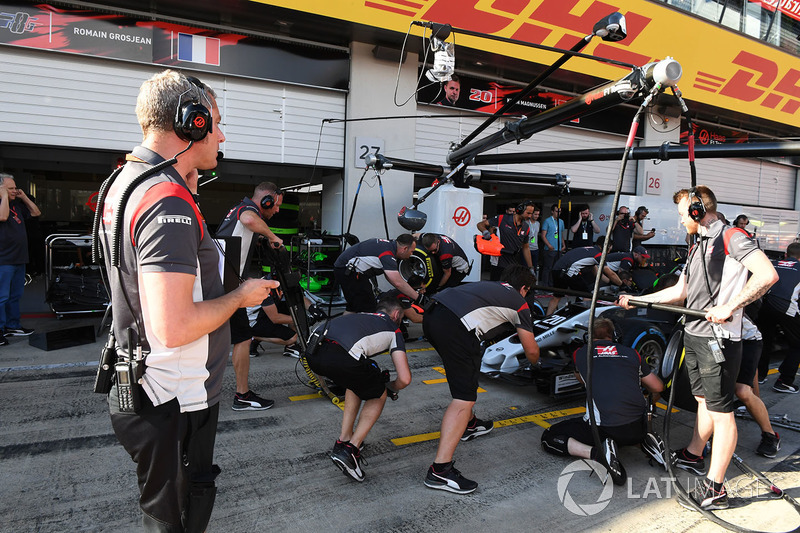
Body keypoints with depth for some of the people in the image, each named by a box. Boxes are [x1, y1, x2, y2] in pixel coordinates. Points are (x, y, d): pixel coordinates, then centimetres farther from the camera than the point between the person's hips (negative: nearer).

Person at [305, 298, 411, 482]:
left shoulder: (361, 315, 36)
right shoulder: (393, 330, 21)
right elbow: (404, 379, 11)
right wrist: (391, 387, 35)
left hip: (312, 353, 7)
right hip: (342, 359, -6)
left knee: (356, 382, 34)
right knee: (378, 396, 22)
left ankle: (344, 440, 31)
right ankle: (350, 449, 10)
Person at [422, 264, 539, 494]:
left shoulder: (487, 285, 35)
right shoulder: (518, 302, 19)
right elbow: (531, 350, 25)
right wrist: (536, 363, 47)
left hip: (432, 315, 8)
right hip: (455, 327, -8)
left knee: (468, 369, 32)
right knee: (464, 399, -5)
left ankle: (469, 424, 48)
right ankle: (440, 470, -11)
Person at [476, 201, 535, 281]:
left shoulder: (526, 228, 8)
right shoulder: (502, 219, -6)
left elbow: (525, 248, 16)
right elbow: (480, 224, 0)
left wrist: (530, 268, 15)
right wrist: (485, 231, -22)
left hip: (514, 266, 4)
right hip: (499, 265, -4)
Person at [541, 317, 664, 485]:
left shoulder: (579, 354, 10)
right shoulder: (632, 353, 15)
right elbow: (658, 387, 24)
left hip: (603, 427, -5)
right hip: (638, 429, 5)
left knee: (548, 438, 8)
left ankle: (595, 452, -16)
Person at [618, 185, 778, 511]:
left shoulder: (731, 238, -9)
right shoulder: (699, 246, 19)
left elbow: (767, 275, -22)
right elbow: (678, 292, 24)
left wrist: (730, 307, -24)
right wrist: (637, 300, 24)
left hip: (718, 338, -9)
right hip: (694, 335, 9)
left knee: (720, 410, -3)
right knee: (704, 401, 21)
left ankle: (714, 490, 3)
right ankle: (693, 456, 35)